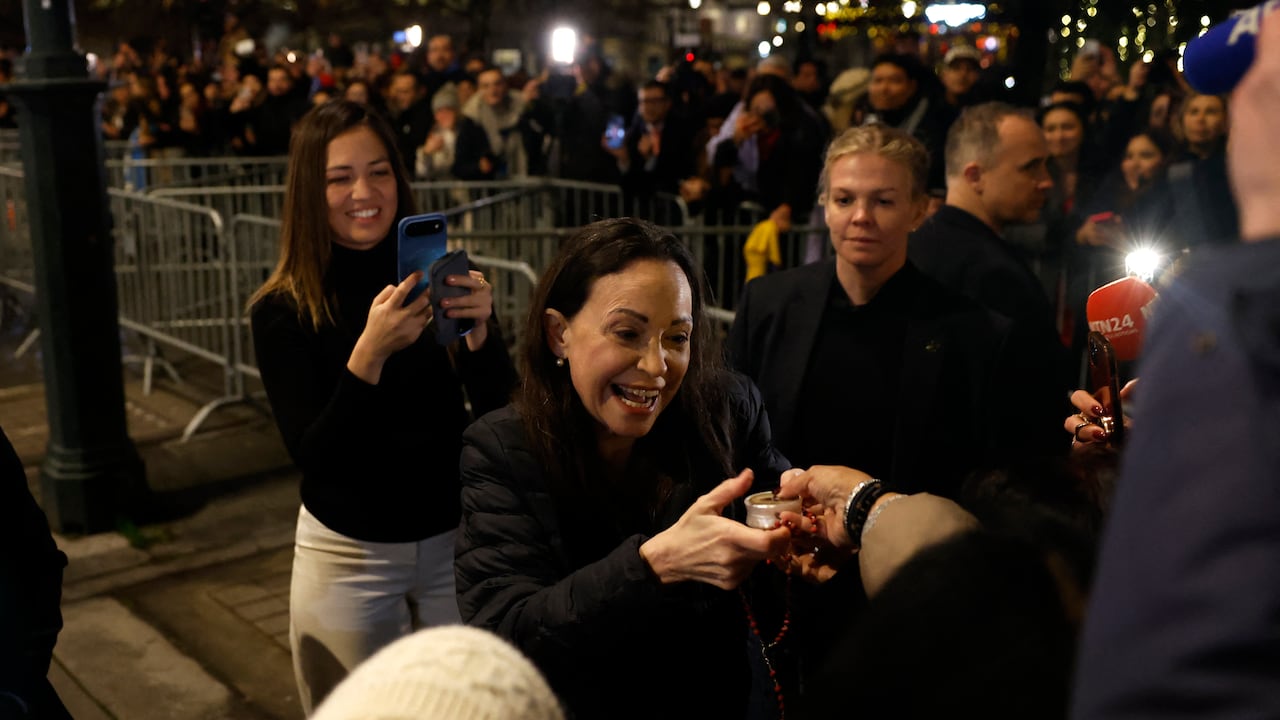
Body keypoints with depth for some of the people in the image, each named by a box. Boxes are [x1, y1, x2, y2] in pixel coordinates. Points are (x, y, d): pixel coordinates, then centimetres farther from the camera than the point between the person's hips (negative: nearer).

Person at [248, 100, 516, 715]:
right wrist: (369, 353, -32)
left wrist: (479, 332, -28)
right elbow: (312, 457, -17)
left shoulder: (440, 278, -6)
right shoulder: (281, 311, -10)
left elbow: (500, 416, -9)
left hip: (456, 540, 2)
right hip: (349, 554, -1)